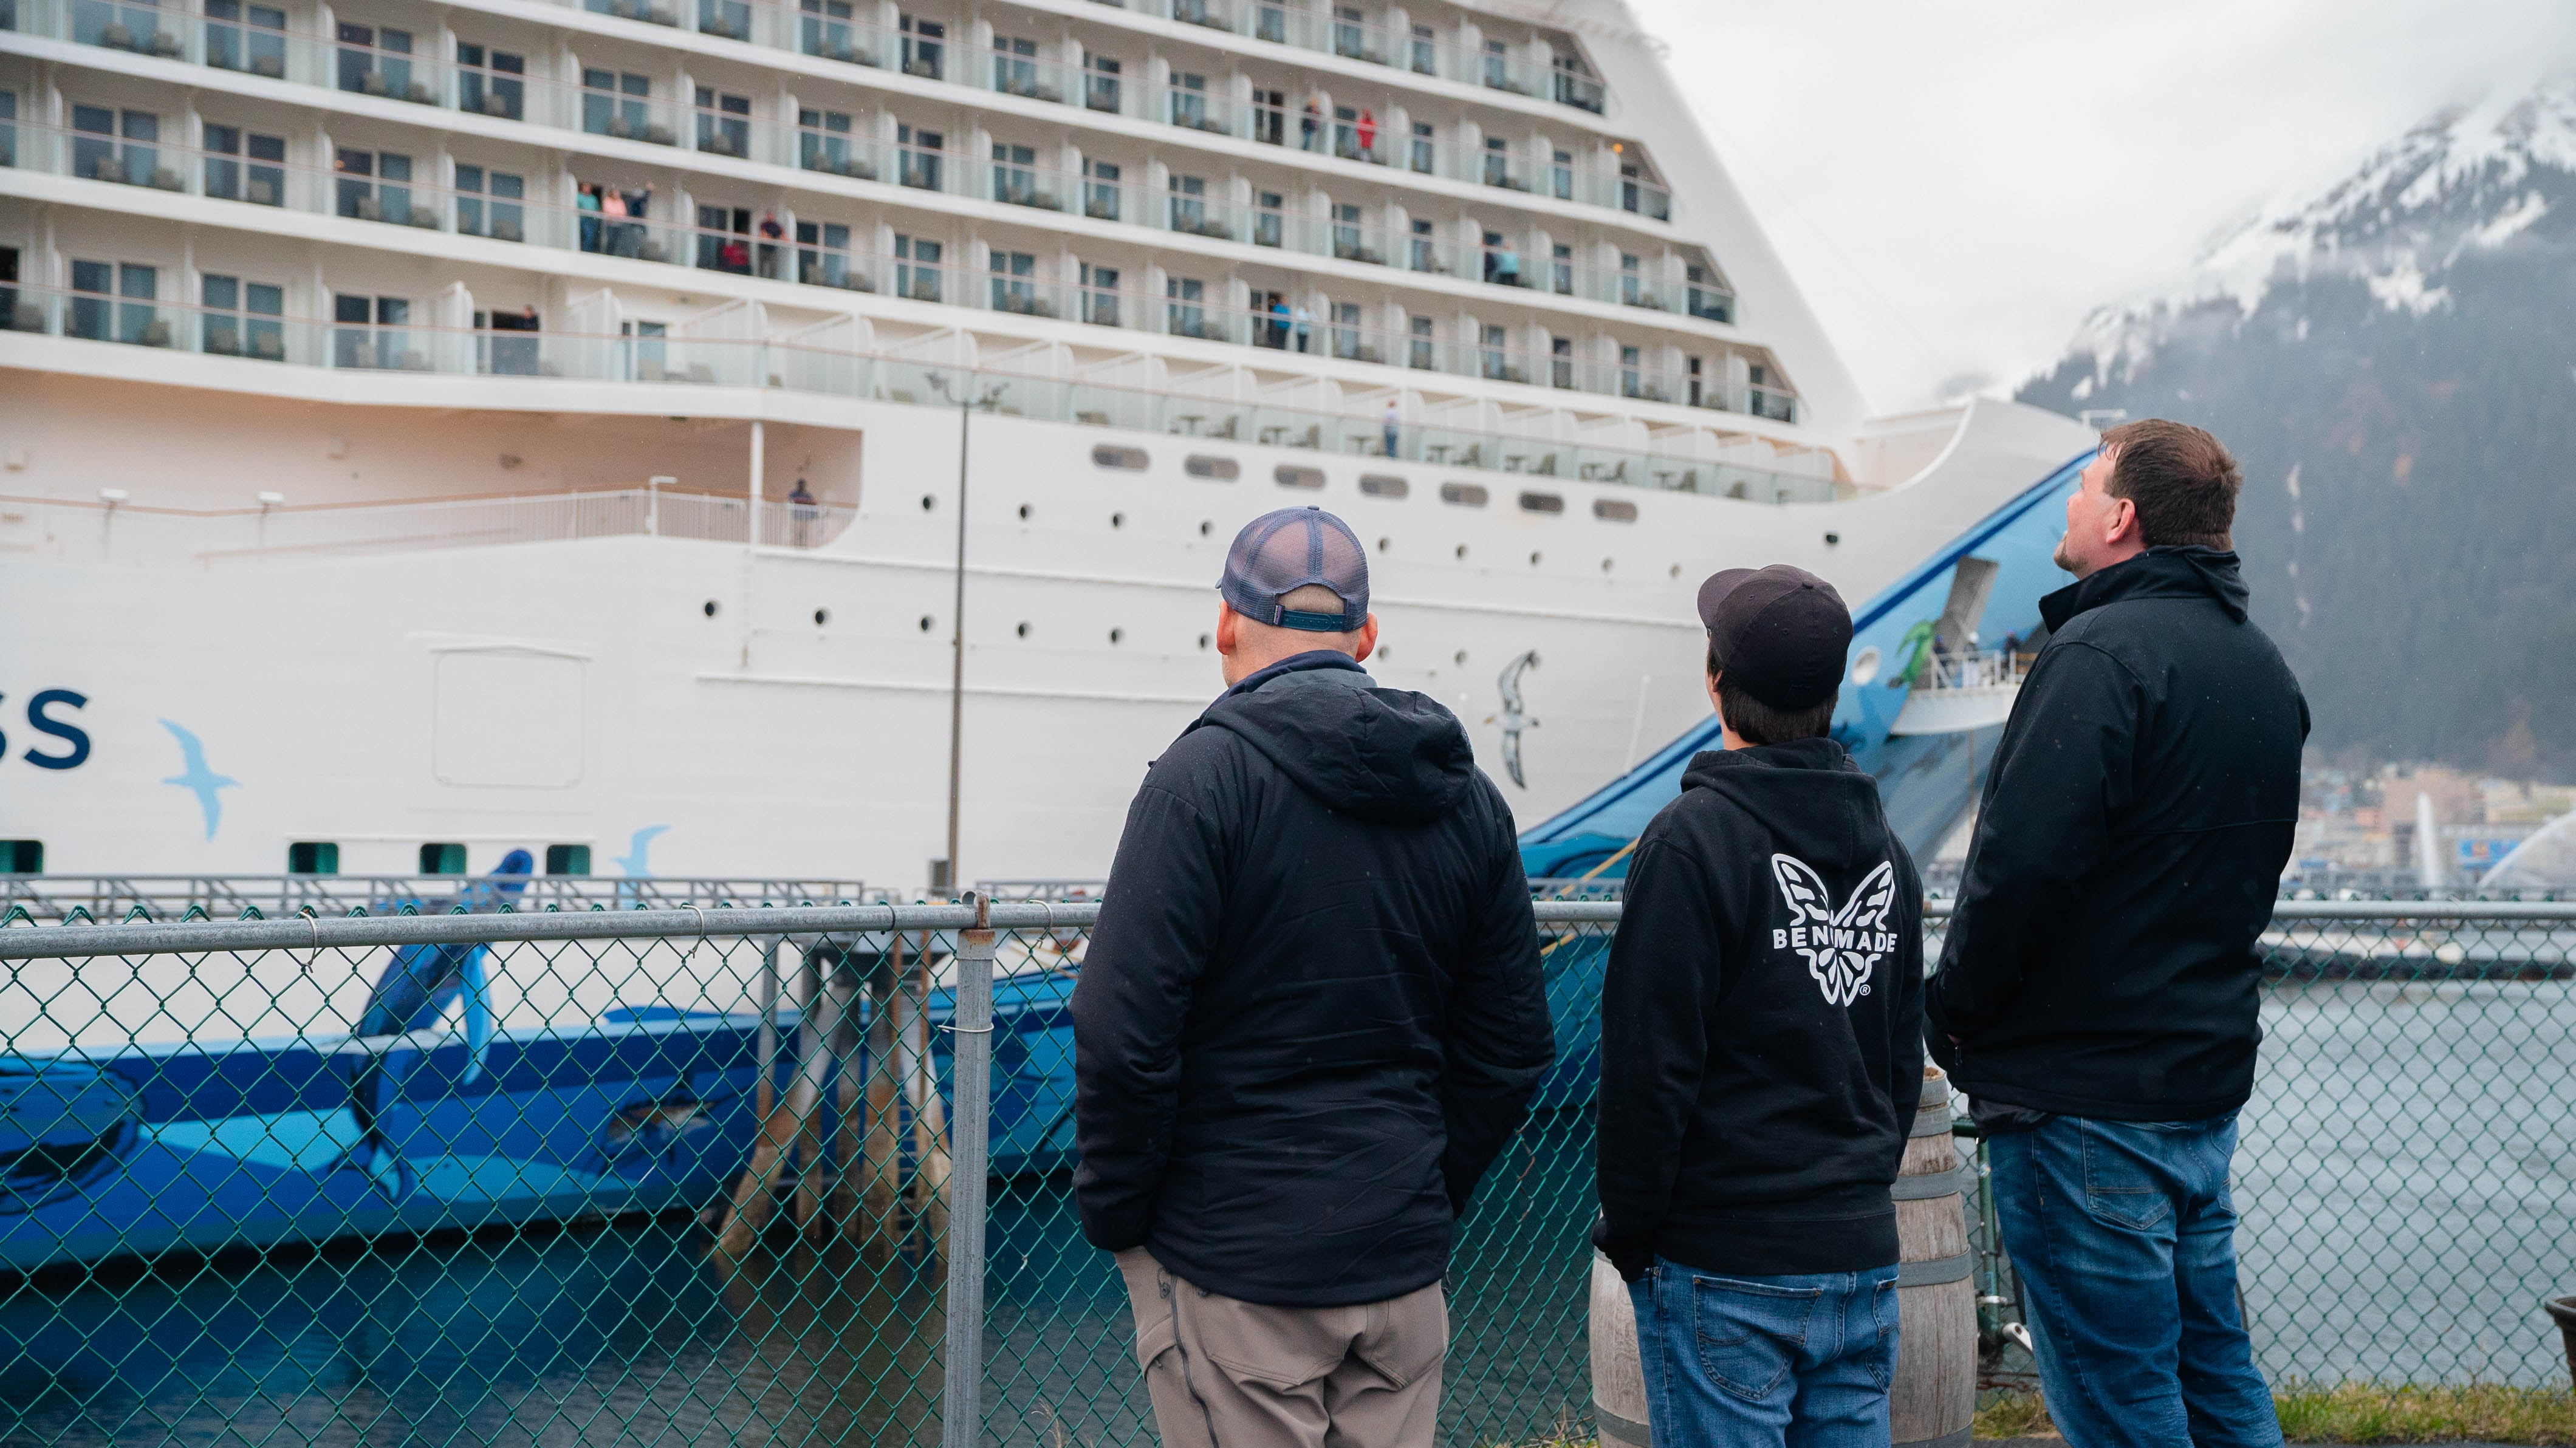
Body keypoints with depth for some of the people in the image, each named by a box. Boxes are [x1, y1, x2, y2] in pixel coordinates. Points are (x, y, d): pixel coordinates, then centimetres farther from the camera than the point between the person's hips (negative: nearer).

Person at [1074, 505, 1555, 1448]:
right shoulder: (1467, 797, 6)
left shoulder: (1204, 776, -13)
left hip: (1233, 1269, -5)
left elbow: (1125, 1031, -17)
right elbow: (1513, 1048, 9)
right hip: (1404, 1264, 5)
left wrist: (1113, 1210, -3)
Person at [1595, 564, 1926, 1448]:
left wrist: (1629, 1228, -4)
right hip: (1862, 1259, 7)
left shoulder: (1693, 840, -14)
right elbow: (1904, 1061, 15)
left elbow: (1648, 1064, -15)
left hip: (1727, 1273, -6)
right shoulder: (1885, 848, 9)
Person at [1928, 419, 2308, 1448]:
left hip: (2085, 1094, -9)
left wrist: (1957, 1015, -9)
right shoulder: (2262, 666, 13)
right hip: (2209, 1069, 9)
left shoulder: (2101, 653, -17)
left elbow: (2019, 865, -23)